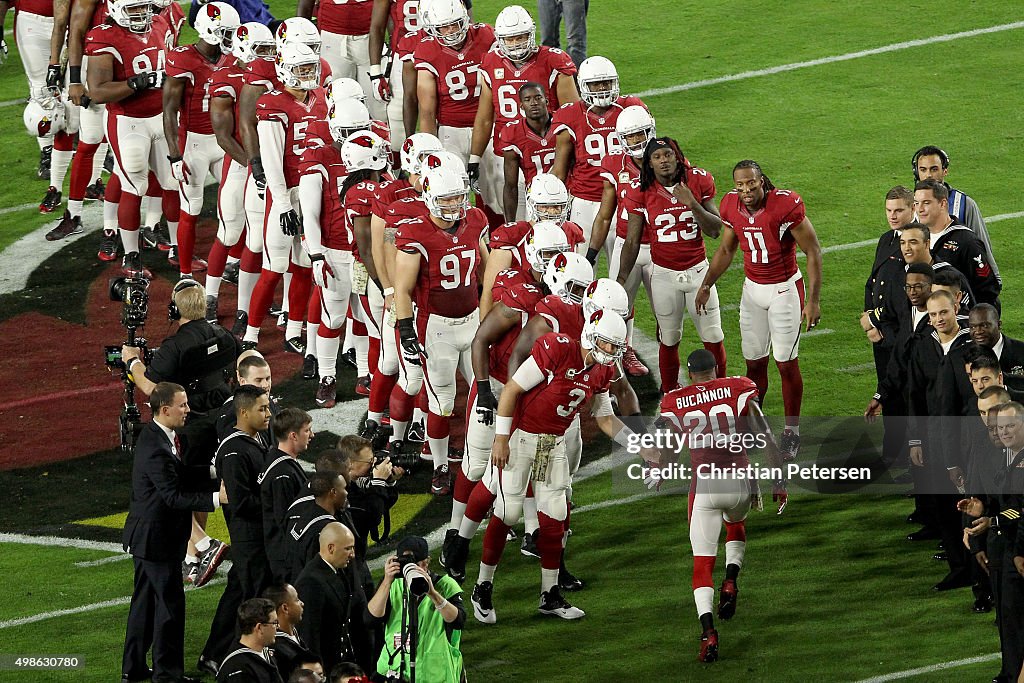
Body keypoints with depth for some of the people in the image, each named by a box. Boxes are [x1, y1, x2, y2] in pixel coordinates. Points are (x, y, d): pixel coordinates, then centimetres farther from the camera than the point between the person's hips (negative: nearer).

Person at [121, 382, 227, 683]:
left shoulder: (153, 436, 6)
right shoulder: (156, 448, -26)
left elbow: (176, 476, 15)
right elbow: (174, 497, -27)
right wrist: (216, 498, -28)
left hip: (146, 534, 11)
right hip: (157, 537, -11)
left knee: (145, 599, 18)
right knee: (170, 602, -1)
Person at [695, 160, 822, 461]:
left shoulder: (786, 205, -22)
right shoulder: (731, 207, -5)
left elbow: (813, 252, -15)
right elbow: (726, 249, 14)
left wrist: (813, 300, -17)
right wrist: (706, 285, 13)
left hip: (785, 289, -5)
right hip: (753, 289, 5)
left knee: (787, 363, -1)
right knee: (754, 362, 7)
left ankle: (792, 431, 11)